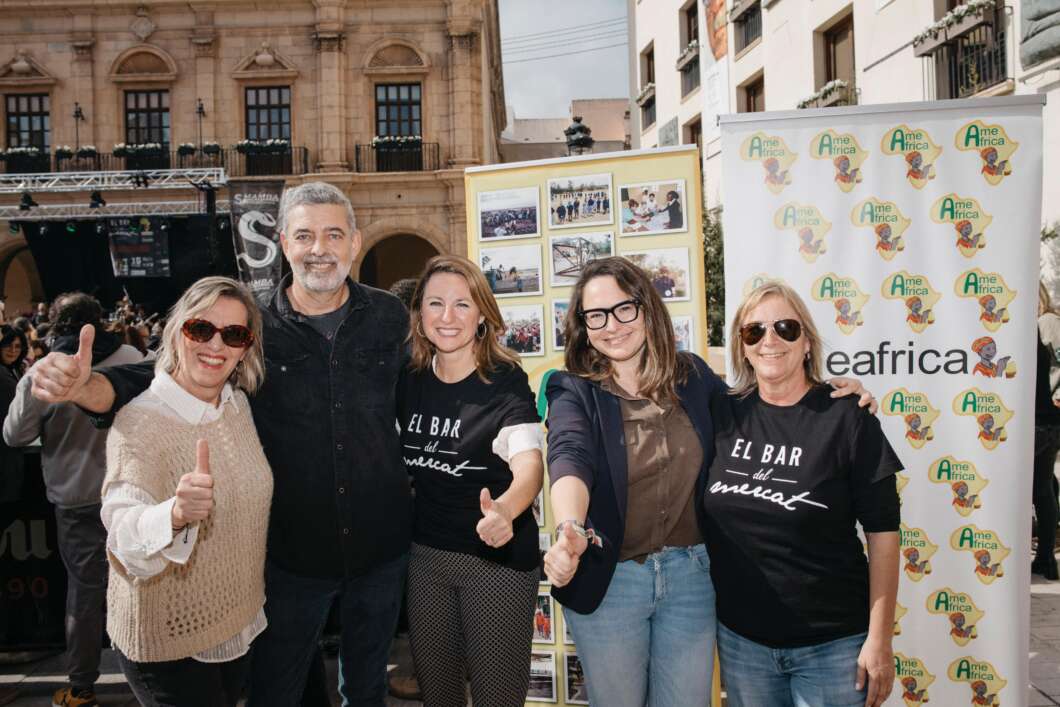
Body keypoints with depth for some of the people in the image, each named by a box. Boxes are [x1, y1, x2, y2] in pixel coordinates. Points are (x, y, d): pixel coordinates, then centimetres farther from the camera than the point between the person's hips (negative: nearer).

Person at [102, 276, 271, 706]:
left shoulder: (239, 404, -2)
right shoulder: (139, 422, -21)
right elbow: (124, 533, -37)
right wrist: (175, 515, -56)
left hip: (241, 623, 6)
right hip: (168, 645, -6)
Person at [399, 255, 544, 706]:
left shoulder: (506, 382, -14)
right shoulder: (409, 382, 0)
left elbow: (529, 462, -28)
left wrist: (505, 509, -48)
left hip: (498, 557, -4)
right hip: (424, 555, 5)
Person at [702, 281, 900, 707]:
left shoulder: (846, 420, -9)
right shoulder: (720, 415, -1)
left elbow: (882, 534, -7)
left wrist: (879, 640, -9)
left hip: (833, 644, -3)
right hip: (740, 638, 3)